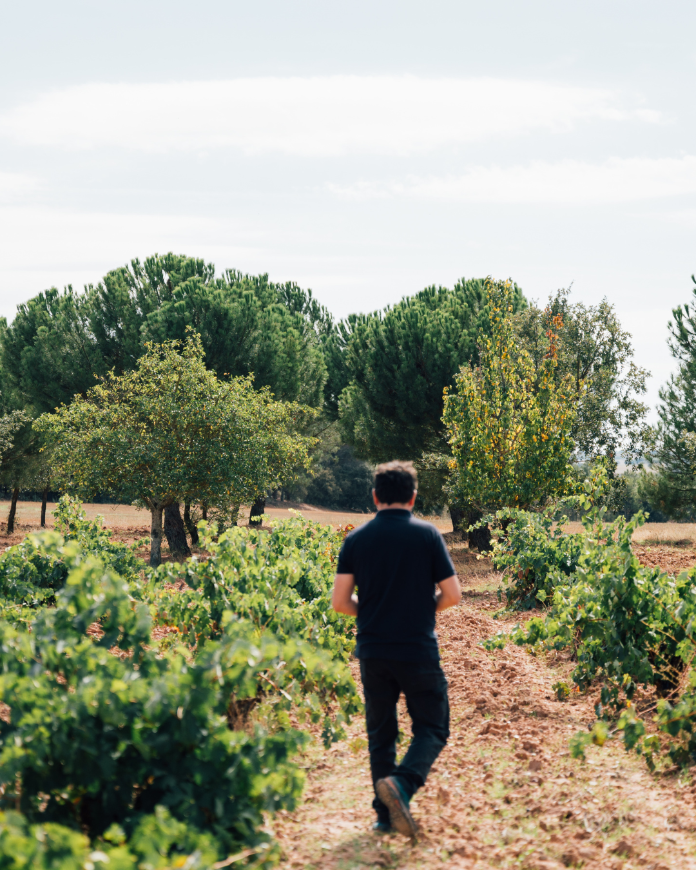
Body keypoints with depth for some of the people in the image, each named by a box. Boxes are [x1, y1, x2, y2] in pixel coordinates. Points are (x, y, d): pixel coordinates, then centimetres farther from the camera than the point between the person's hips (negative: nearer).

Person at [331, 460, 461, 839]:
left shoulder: (356, 539, 2)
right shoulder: (426, 535, -4)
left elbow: (340, 601, -2)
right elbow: (452, 594, -4)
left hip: (373, 652, 3)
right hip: (418, 651, -3)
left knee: (380, 734, 14)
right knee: (431, 729, 8)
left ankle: (386, 815, 14)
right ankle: (402, 783, -17)